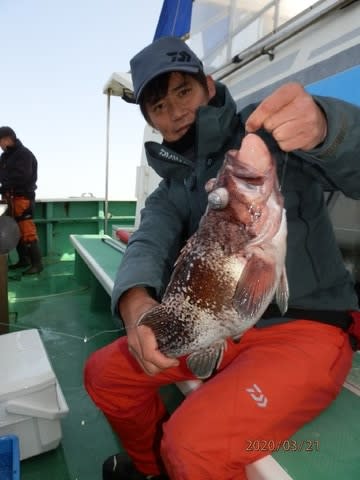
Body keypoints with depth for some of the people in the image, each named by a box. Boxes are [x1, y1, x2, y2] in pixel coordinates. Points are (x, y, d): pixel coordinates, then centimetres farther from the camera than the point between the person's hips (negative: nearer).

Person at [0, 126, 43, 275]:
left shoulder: (24, 154, -9)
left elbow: (22, 178, -20)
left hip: (23, 197, -8)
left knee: (27, 231, -9)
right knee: (16, 231, 12)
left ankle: (37, 263, -4)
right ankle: (23, 260, 22)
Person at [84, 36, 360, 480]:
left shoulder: (270, 131, -7)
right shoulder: (172, 188, 9)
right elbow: (150, 244, -8)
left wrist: (322, 127, -45)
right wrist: (135, 300, -31)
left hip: (306, 330, -5)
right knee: (104, 372, 6)